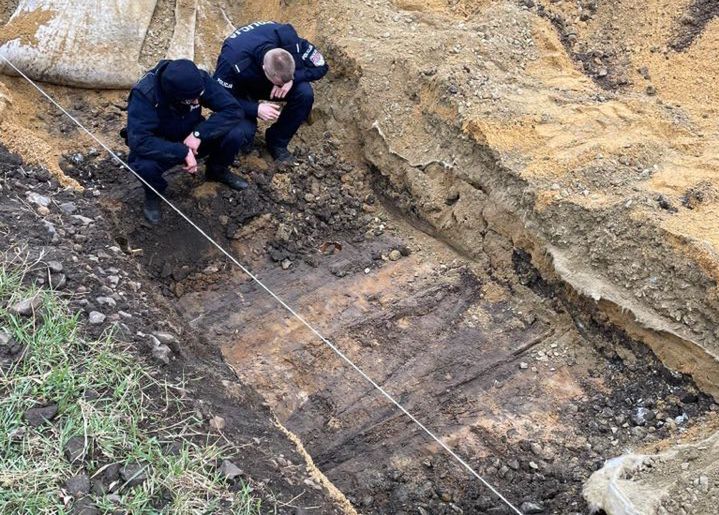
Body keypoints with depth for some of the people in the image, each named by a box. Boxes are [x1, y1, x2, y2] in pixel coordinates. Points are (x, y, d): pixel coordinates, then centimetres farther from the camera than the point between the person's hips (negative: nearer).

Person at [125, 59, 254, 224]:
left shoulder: (199, 79, -23)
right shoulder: (144, 93, -31)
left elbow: (234, 109, -22)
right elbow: (138, 140, -37)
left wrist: (199, 133, -33)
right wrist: (182, 152, -42)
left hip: (193, 139, 3)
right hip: (162, 148, -3)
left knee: (243, 130, -21)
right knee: (143, 164, -38)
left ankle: (217, 170, 10)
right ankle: (154, 191, 0)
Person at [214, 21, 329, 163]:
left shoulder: (289, 40, -33)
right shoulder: (233, 60, -41)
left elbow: (320, 66, -19)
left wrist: (293, 78, -36)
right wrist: (255, 109, -41)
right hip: (243, 88, -2)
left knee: (305, 94, -27)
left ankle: (277, 142, -5)